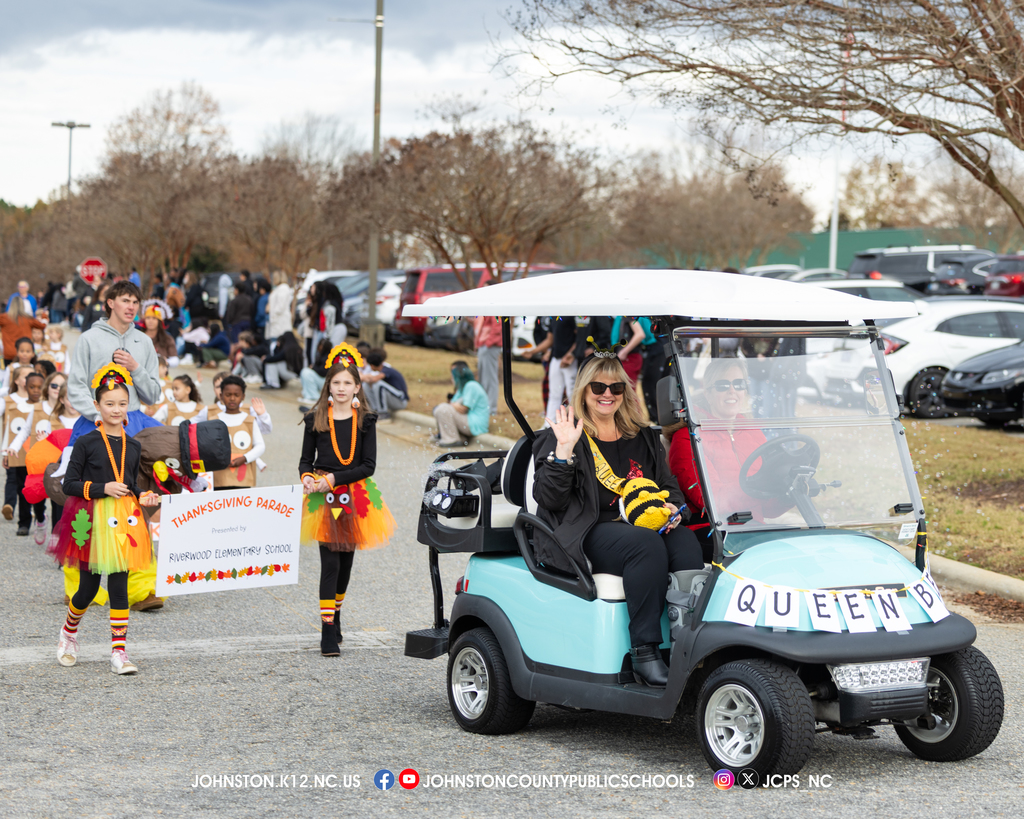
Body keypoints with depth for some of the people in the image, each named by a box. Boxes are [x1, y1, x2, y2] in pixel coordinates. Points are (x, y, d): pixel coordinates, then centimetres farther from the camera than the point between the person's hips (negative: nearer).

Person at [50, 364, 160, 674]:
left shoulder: (133, 447, 8)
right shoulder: (86, 443, -6)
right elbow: (69, 484, -6)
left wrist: (143, 497, -1)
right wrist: (103, 489, -17)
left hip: (124, 520, 3)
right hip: (93, 520, -3)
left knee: (119, 586, 0)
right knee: (89, 587, 5)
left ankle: (119, 652, 2)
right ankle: (69, 632, 34)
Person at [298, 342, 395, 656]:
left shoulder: (365, 421, 2)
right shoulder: (315, 420, 3)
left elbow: (368, 465, -4)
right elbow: (306, 459, 9)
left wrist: (334, 479, -14)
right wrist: (307, 477, -14)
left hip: (356, 497, 2)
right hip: (324, 499, -2)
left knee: (346, 560, 12)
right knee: (329, 562, -10)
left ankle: (335, 615, 31)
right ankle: (328, 632, -11)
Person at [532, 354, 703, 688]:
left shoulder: (643, 438, 21)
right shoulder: (560, 437, 5)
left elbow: (669, 485, 23)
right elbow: (549, 499, -7)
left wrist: (672, 508, 1)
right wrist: (563, 451, -18)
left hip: (641, 525, 5)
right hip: (587, 535, -5)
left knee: (685, 541, -27)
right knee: (646, 544, -34)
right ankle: (644, 653, -35)